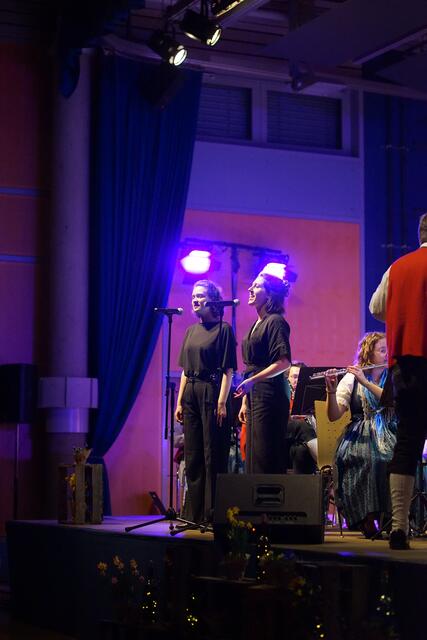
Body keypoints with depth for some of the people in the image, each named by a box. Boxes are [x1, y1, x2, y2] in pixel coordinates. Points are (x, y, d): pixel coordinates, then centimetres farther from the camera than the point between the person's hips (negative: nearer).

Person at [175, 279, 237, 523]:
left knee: (213, 455, -5)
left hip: (212, 393, -7)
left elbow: (228, 370, -9)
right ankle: (195, 513, 13)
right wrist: (179, 402, 10)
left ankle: (213, 513, -3)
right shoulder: (191, 331, 16)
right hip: (191, 395, 7)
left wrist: (222, 402, -17)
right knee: (193, 455, 8)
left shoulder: (223, 329, -4)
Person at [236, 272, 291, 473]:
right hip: (255, 396, 9)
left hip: (270, 394, -9)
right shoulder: (256, 325, 18)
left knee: (266, 457, -9)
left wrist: (252, 381, -22)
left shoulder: (275, 321, -9)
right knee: (253, 455, 8)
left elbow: (284, 362, -18)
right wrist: (245, 402, 17)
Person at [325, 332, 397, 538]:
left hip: (388, 435, 1)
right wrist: (331, 390, -19)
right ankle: (366, 520, -26)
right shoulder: (351, 379, 6)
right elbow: (333, 416, -2)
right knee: (365, 459, -35)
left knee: (395, 459, -33)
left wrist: (366, 382, -18)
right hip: (359, 436, -1)